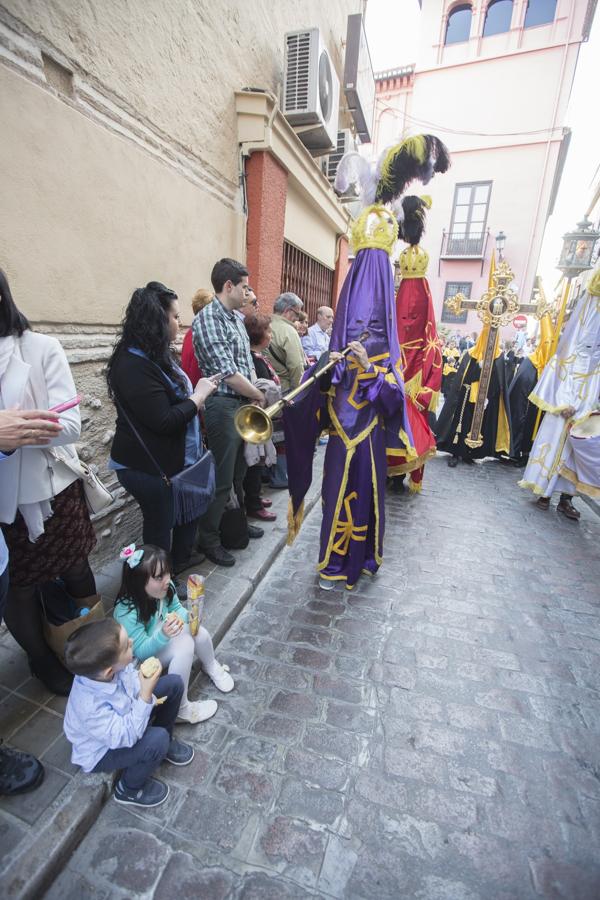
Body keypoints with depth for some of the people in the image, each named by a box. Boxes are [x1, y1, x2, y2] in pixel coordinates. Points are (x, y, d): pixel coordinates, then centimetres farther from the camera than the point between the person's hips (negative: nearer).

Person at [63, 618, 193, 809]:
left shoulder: (108, 664, -26)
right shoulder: (91, 707, -42)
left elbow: (131, 678, -5)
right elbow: (127, 736, -34)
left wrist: (146, 694, -20)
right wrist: (145, 697, -41)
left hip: (123, 718, 6)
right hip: (104, 750, -6)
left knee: (174, 684, -1)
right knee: (157, 740, -29)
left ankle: (166, 742, 23)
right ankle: (129, 790, 4)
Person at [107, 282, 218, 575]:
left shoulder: (155, 356, 9)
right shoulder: (133, 365, -23)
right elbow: (164, 421, -28)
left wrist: (198, 395, 1)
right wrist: (198, 394, -16)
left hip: (171, 460, 10)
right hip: (148, 468, -10)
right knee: (160, 525, 7)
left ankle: (182, 563, 42)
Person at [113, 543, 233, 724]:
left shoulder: (164, 588, -20)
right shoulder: (127, 612, -36)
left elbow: (176, 608, -2)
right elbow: (141, 651, -29)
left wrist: (189, 616, -24)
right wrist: (163, 635, -48)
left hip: (164, 637, 6)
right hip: (144, 655, -5)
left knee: (198, 632, -20)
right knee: (185, 646, -29)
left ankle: (212, 668, 14)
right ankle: (180, 709, -9)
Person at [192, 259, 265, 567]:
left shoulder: (236, 319, 14)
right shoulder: (207, 319, -14)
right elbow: (228, 373, -20)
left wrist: (255, 397, 2)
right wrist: (262, 396, -10)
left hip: (244, 404, 9)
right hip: (223, 406, -8)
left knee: (239, 472, 20)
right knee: (221, 479, 1)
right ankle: (208, 539, 20)